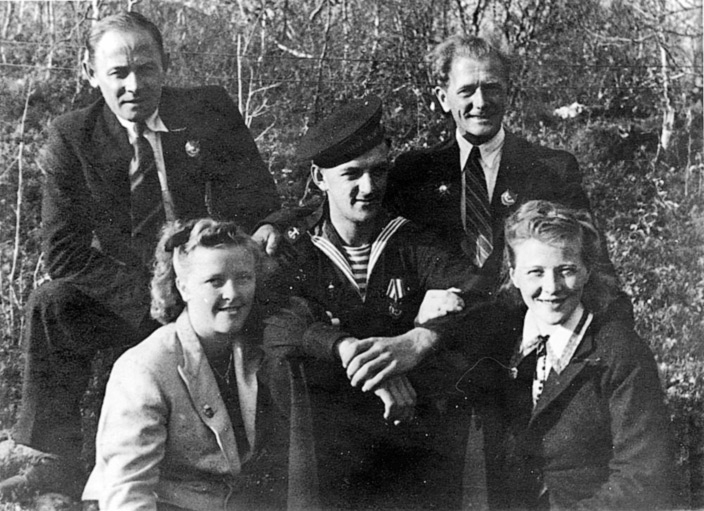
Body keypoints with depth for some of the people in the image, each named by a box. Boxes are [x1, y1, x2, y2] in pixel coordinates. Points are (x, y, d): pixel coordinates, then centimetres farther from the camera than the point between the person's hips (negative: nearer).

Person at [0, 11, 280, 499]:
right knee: (52, 304, -23)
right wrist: (151, 297, -21)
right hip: (128, 299, 1)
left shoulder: (212, 111, -3)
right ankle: (57, 464, -12)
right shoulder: (71, 138, -3)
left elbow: (261, 210, 0)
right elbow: (65, 254, -10)